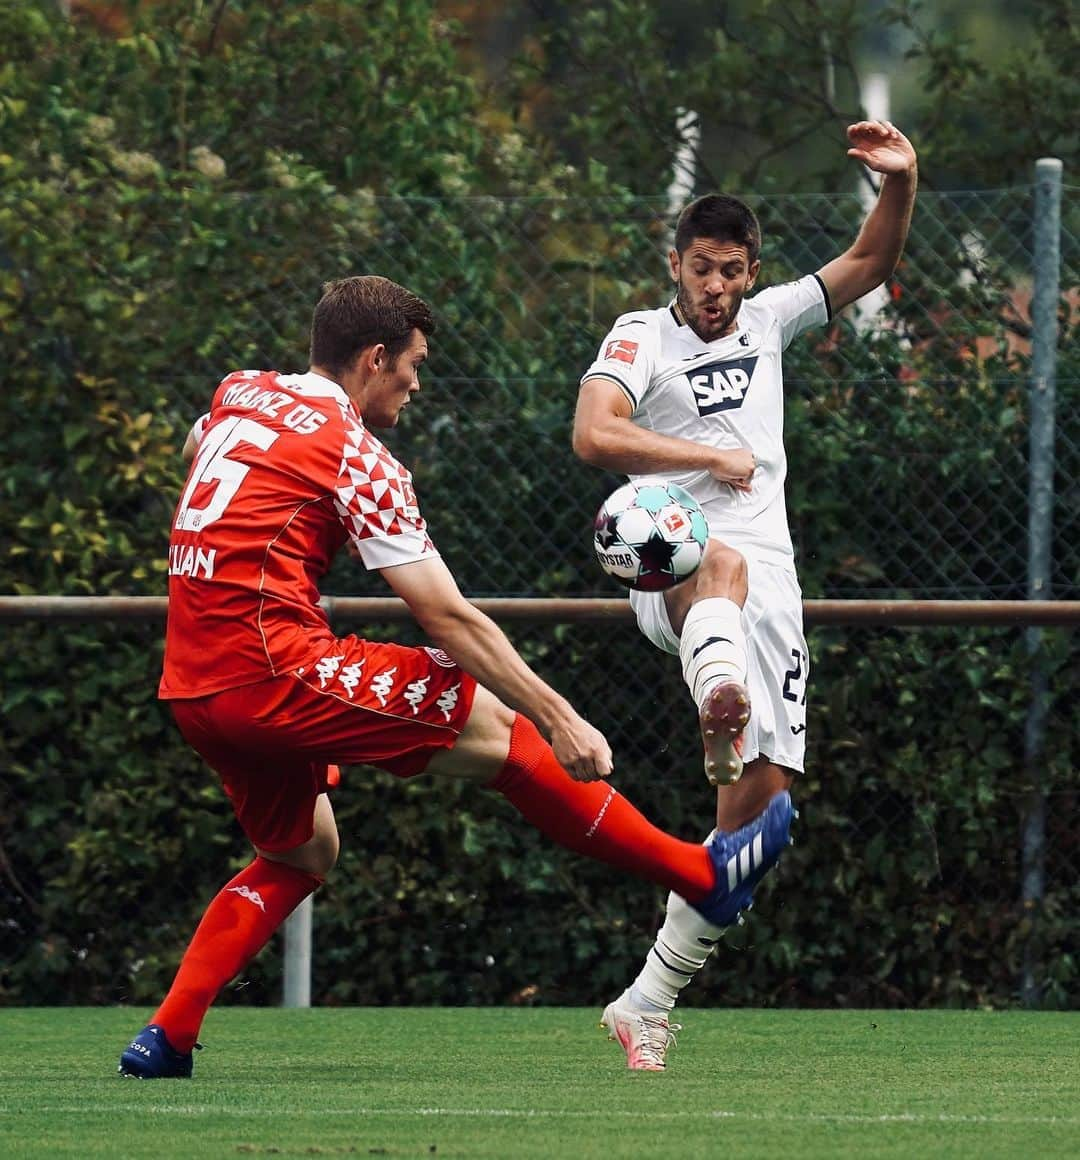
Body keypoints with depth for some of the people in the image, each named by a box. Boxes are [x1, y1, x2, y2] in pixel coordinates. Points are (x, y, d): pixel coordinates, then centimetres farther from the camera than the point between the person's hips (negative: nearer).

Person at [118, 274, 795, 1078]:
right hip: (275, 670, -8)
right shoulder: (356, 455, -7)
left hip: (192, 685, 8)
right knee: (491, 725, -3)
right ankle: (703, 876, -2)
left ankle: (167, 1036, 13)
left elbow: (194, 452, 41)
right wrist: (557, 718, -9)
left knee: (304, 852, 24)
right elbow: (448, 619, -10)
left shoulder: (240, 394, 14)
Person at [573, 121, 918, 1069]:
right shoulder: (643, 338, 2)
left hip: (771, 587, 5)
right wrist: (713, 457, -12)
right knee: (725, 562, -43)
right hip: (670, 572, -5)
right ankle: (719, 700, -78)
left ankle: (650, 1002, 2)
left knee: (761, 797, -4)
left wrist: (901, 182, 0)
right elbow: (593, 434, -15)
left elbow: (871, 262, 18)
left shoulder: (768, 322, 18)